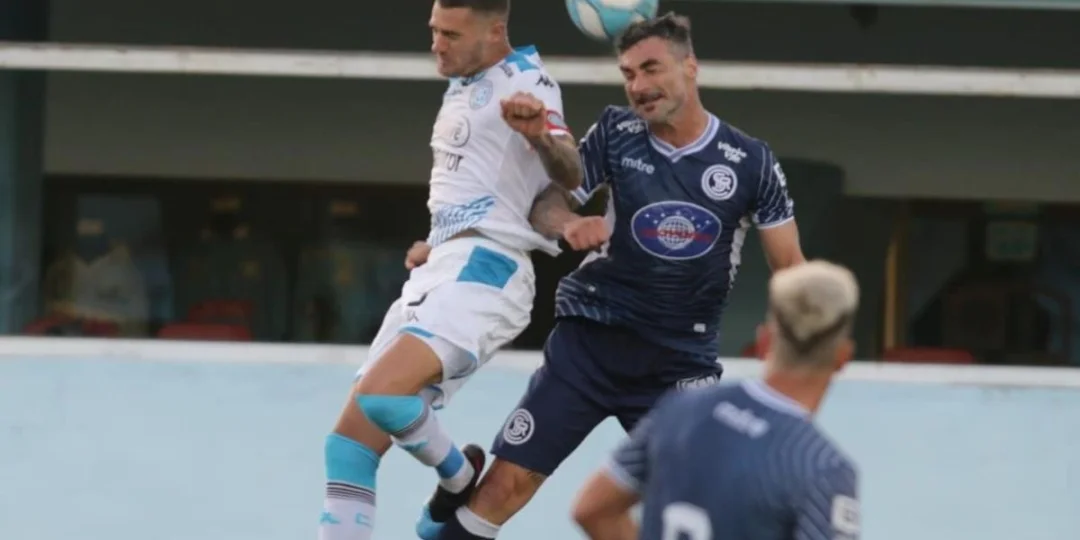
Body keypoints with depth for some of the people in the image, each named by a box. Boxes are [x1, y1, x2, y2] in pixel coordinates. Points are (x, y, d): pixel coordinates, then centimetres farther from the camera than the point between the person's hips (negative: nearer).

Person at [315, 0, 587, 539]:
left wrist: (540, 134, -42)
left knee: (378, 396, -29)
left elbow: (569, 176, -22)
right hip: (437, 272, 9)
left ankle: (459, 476, -2)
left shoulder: (524, 78, -7)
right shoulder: (460, 87, 20)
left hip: (482, 273, -9)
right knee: (350, 440, 0)